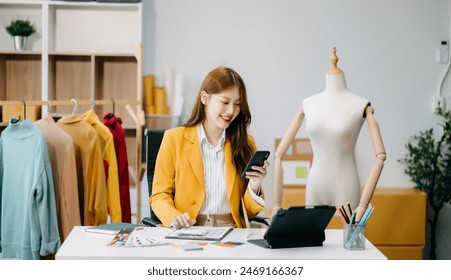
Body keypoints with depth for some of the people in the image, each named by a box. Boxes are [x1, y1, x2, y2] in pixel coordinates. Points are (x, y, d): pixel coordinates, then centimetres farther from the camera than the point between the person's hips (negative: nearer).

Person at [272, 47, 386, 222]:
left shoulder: (360, 105, -5)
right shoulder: (309, 104, 6)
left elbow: (381, 157, -16)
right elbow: (279, 154, 5)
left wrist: (363, 204, -22)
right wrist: (277, 204, -1)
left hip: (346, 190, -3)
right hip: (315, 188, 4)